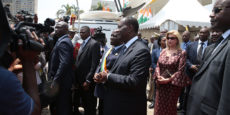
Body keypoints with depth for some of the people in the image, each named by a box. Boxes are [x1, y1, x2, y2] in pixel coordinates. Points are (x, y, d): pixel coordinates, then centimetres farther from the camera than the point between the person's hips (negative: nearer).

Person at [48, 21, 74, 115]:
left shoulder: (63, 42, -17)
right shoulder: (65, 40, 14)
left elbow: (64, 63, -26)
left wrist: (55, 79, -24)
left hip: (61, 80, -10)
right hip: (64, 79, 10)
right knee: (66, 105, 20)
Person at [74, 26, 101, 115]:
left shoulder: (94, 44, -12)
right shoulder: (82, 44, 14)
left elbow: (95, 64, -18)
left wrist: (88, 80, -19)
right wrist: (76, 79, 10)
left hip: (88, 82, -7)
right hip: (80, 80, 7)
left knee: (90, 107, 7)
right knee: (84, 104, 18)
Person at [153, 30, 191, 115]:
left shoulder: (181, 53, -7)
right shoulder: (163, 51, 8)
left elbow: (180, 71, -13)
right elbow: (158, 66, 8)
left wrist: (168, 79, -18)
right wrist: (159, 76, -9)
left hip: (173, 84, -4)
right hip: (161, 84, 4)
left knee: (170, 107, 10)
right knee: (159, 106, 11)